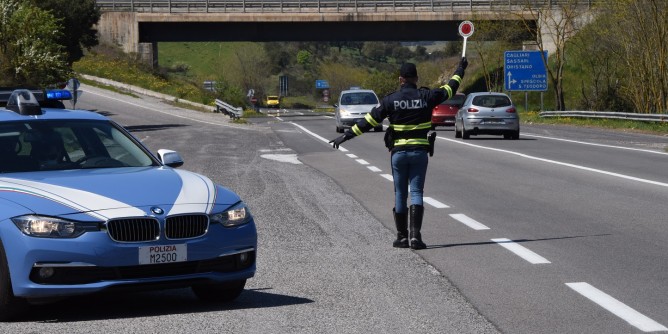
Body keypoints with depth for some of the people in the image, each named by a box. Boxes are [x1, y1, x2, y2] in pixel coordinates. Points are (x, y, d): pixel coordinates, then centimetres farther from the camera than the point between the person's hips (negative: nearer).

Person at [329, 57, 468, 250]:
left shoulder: (391, 100, -5)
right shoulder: (426, 96, -2)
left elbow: (369, 121, -6)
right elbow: (450, 89, 14)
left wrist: (346, 136, 0)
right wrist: (461, 69, 30)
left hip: (399, 152, 0)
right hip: (420, 152, 0)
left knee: (400, 194, 9)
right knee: (416, 193, 1)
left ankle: (402, 237, 12)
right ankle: (415, 235, -13)